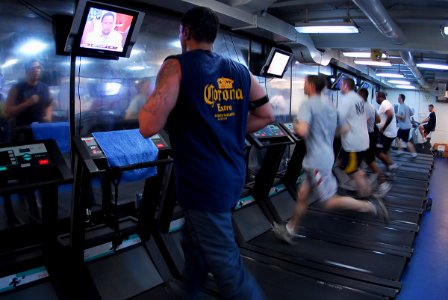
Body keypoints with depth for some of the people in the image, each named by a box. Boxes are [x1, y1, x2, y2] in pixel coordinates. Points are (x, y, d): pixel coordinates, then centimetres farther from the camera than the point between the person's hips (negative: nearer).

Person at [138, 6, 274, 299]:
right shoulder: (240, 70, 7)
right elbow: (266, 115, 13)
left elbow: (149, 127, -22)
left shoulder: (177, 66, -12)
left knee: (226, 264, 5)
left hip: (203, 183, -7)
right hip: (232, 178, 8)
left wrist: (150, 104, 1)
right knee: (194, 242, 27)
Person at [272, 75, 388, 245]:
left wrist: (295, 125, -5)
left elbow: (302, 131, -27)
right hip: (318, 159, 10)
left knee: (329, 202, -3)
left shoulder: (308, 105, -12)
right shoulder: (329, 106, 15)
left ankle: (370, 206, 3)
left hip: (317, 161, -10)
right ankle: (290, 231, 20)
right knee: (302, 195, 12)